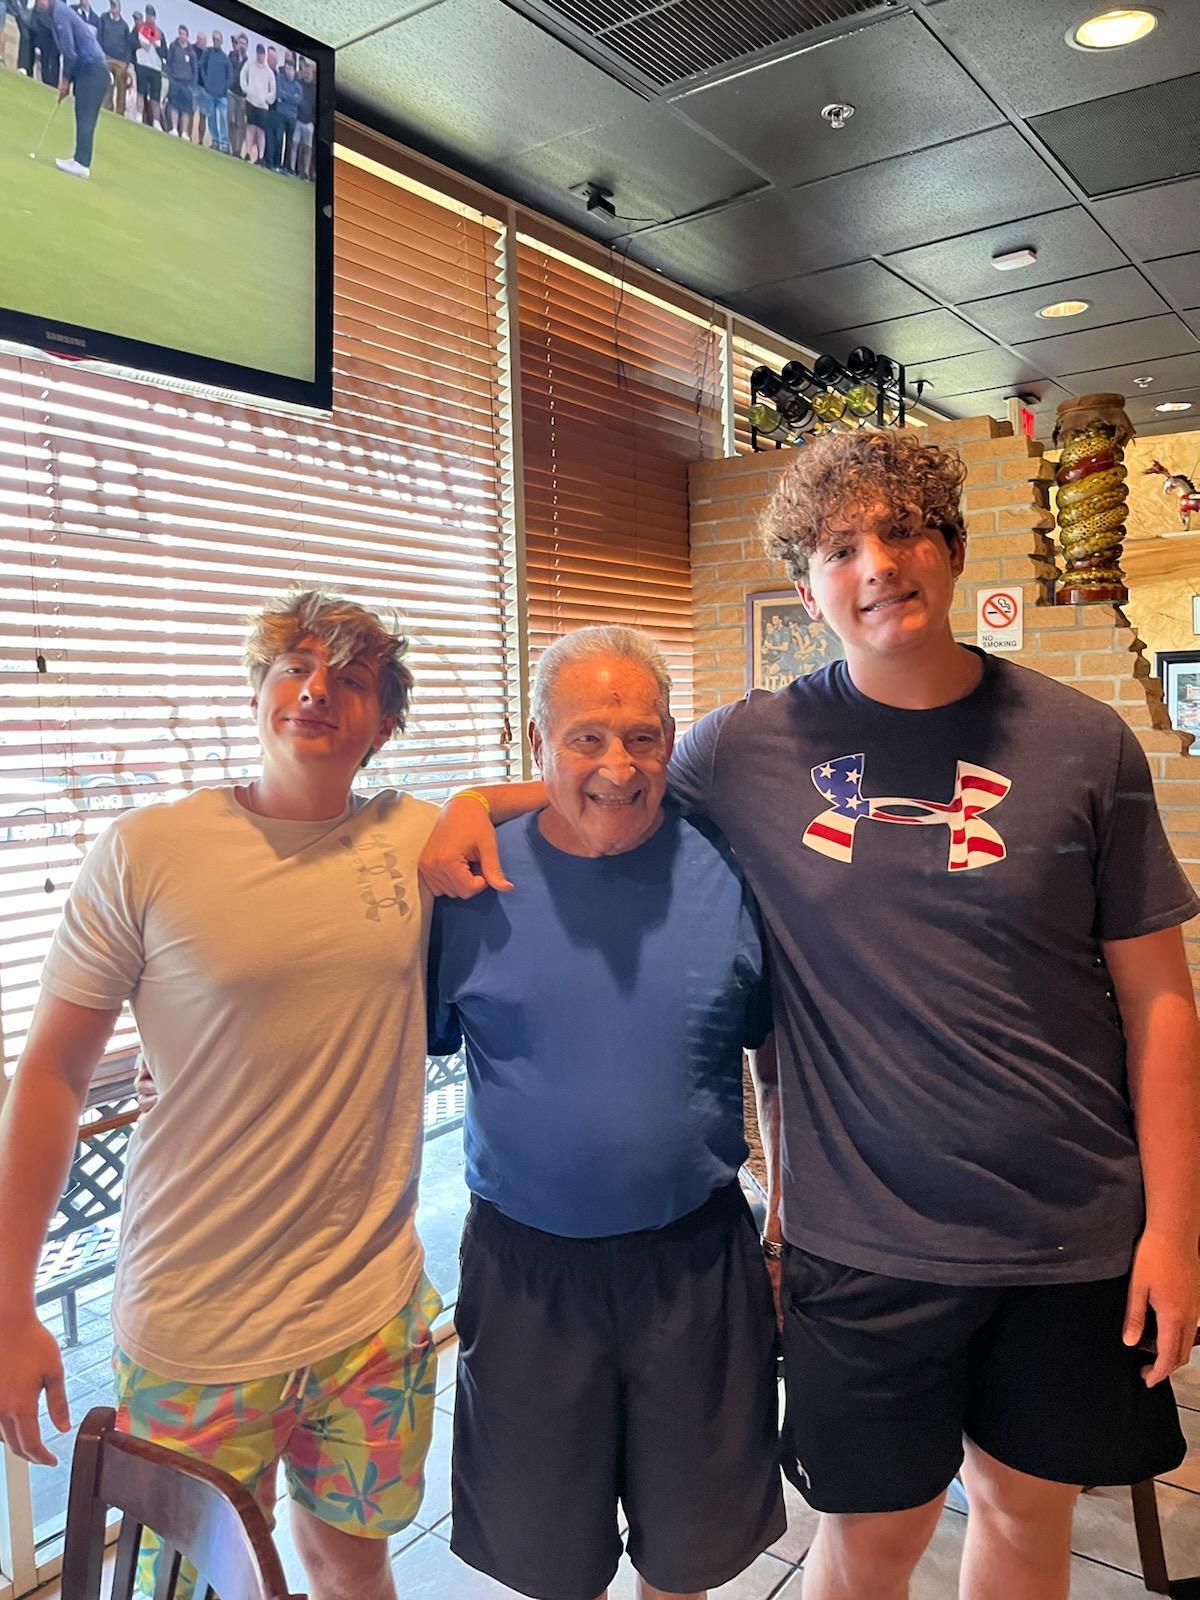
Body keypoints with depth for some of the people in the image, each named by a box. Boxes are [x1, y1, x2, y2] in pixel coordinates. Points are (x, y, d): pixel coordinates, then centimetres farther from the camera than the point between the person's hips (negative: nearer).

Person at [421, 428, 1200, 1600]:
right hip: (864, 1236, -1)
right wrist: (478, 800, -11)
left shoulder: (1081, 744, -6)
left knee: (1028, 1504, 22)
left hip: (1071, 1231, 2)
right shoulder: (751, 750, -7)